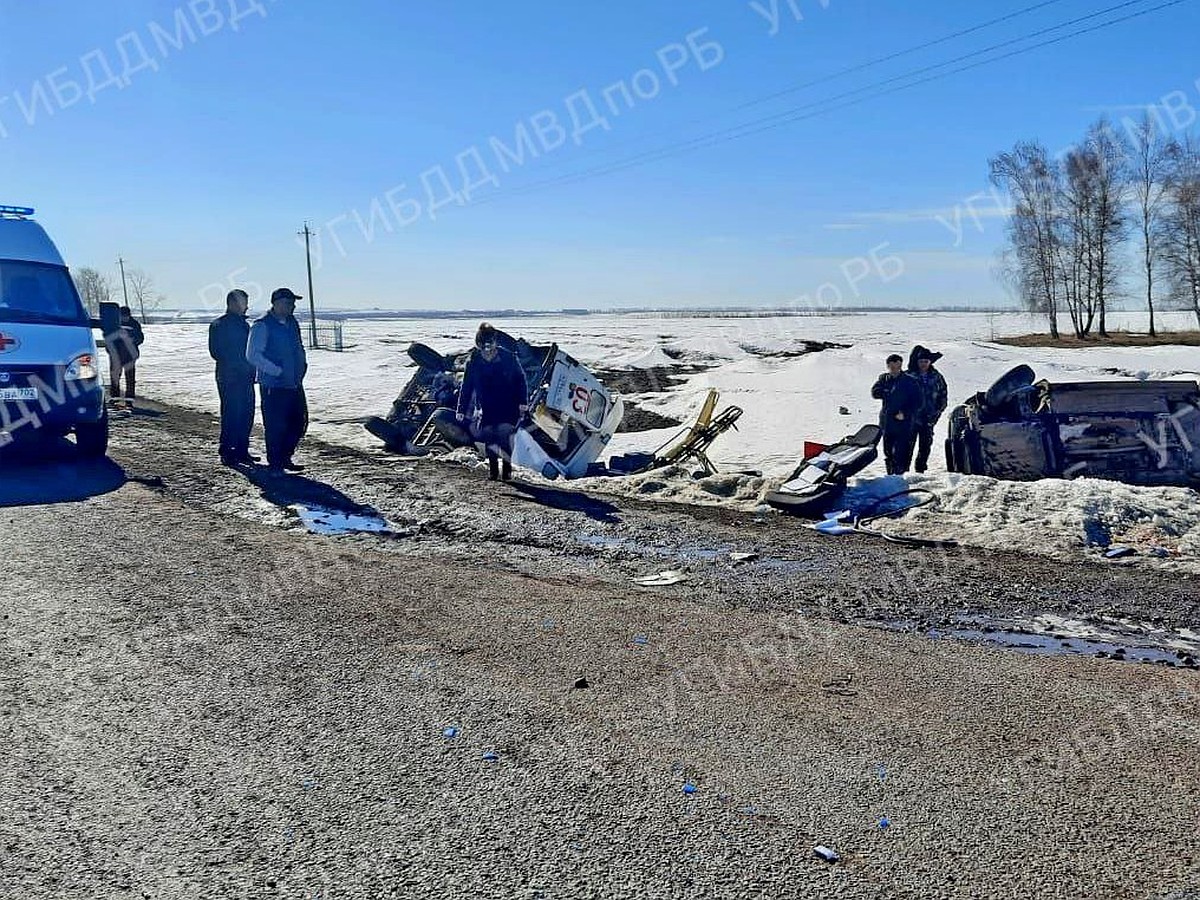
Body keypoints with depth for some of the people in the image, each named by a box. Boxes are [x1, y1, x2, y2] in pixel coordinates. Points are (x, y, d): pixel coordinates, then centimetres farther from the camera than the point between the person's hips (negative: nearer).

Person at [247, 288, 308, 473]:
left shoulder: (292, 323, 12)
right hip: (273, 386, -8)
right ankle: (275, 465, 13)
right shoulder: (262, 325, -12)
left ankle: (285, 458, 29)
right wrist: (278, 371, -20)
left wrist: (303, 365, 10)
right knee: (276, 427, -1)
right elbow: (253, 355, -18)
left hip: (295, 384, 8)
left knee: (299, 422, 12)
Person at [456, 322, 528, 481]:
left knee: (505, 434, -10)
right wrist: (461, 410, -2)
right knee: (489, 437, 0)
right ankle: (493, 469, 16)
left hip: (508, 407, -2)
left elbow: (521, 380, 0)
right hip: (486, 409, 2)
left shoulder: (508, 358, -9)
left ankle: (507, 468, 7)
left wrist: (522, 402, -7)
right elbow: (466, 387, 1)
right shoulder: (473, 362, -4)